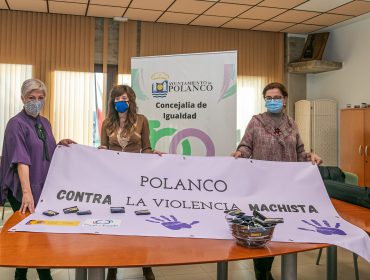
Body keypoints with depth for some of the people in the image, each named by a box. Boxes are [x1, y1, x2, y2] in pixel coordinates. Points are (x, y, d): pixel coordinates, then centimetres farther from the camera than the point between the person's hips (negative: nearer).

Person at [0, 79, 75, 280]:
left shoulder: (45, 123, 9)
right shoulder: (16, 124, -14)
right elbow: (21, 159, -26)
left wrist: (60, 145, 1)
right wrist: (27, 192, -35)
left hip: (43, 186, 7)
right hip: (23, 190, -7)